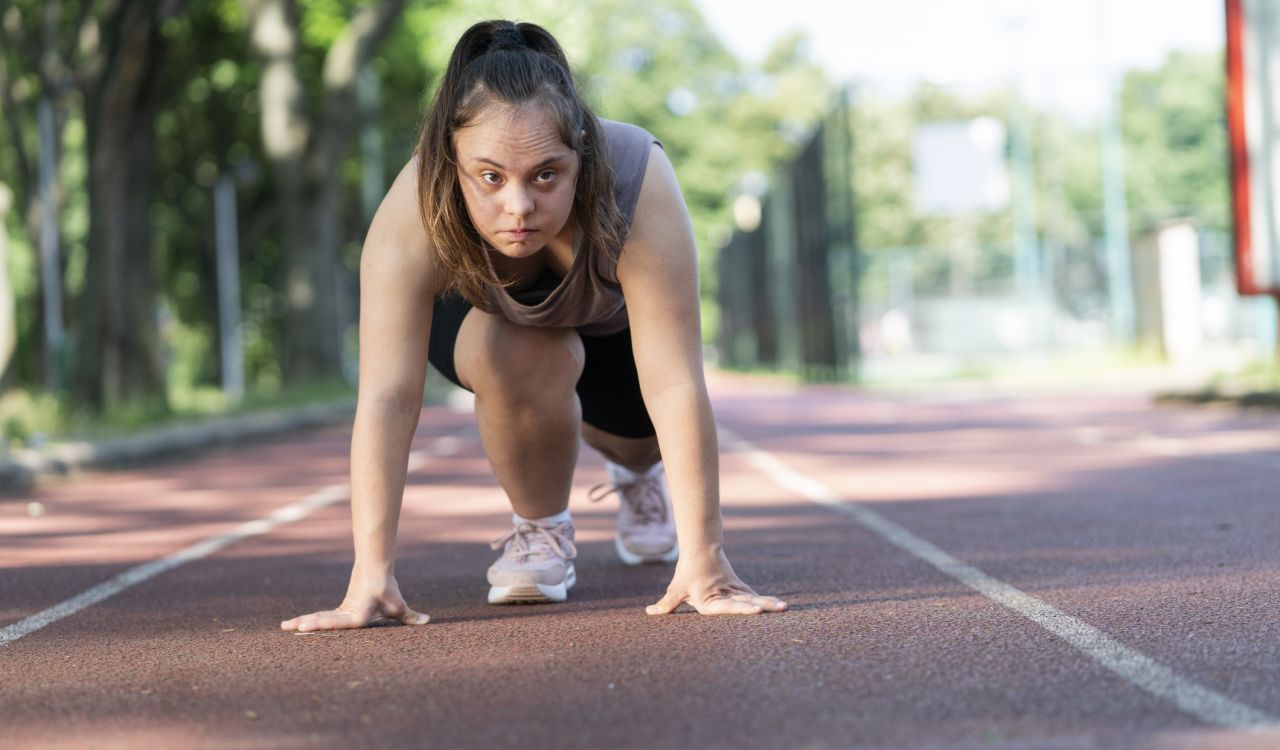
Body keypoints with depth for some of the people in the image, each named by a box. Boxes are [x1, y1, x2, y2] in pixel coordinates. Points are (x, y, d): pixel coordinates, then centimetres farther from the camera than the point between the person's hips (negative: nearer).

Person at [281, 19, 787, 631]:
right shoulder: (413, 214, -42)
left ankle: (640, 471, 32)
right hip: (479, 317, -2)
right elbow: (387, 397, -43)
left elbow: (675, 387, -44)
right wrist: (372, 577, -48)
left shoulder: (639, 187, -43)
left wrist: (703, 566, -45)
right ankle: (539, 529, -2)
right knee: (524, 359, -30)